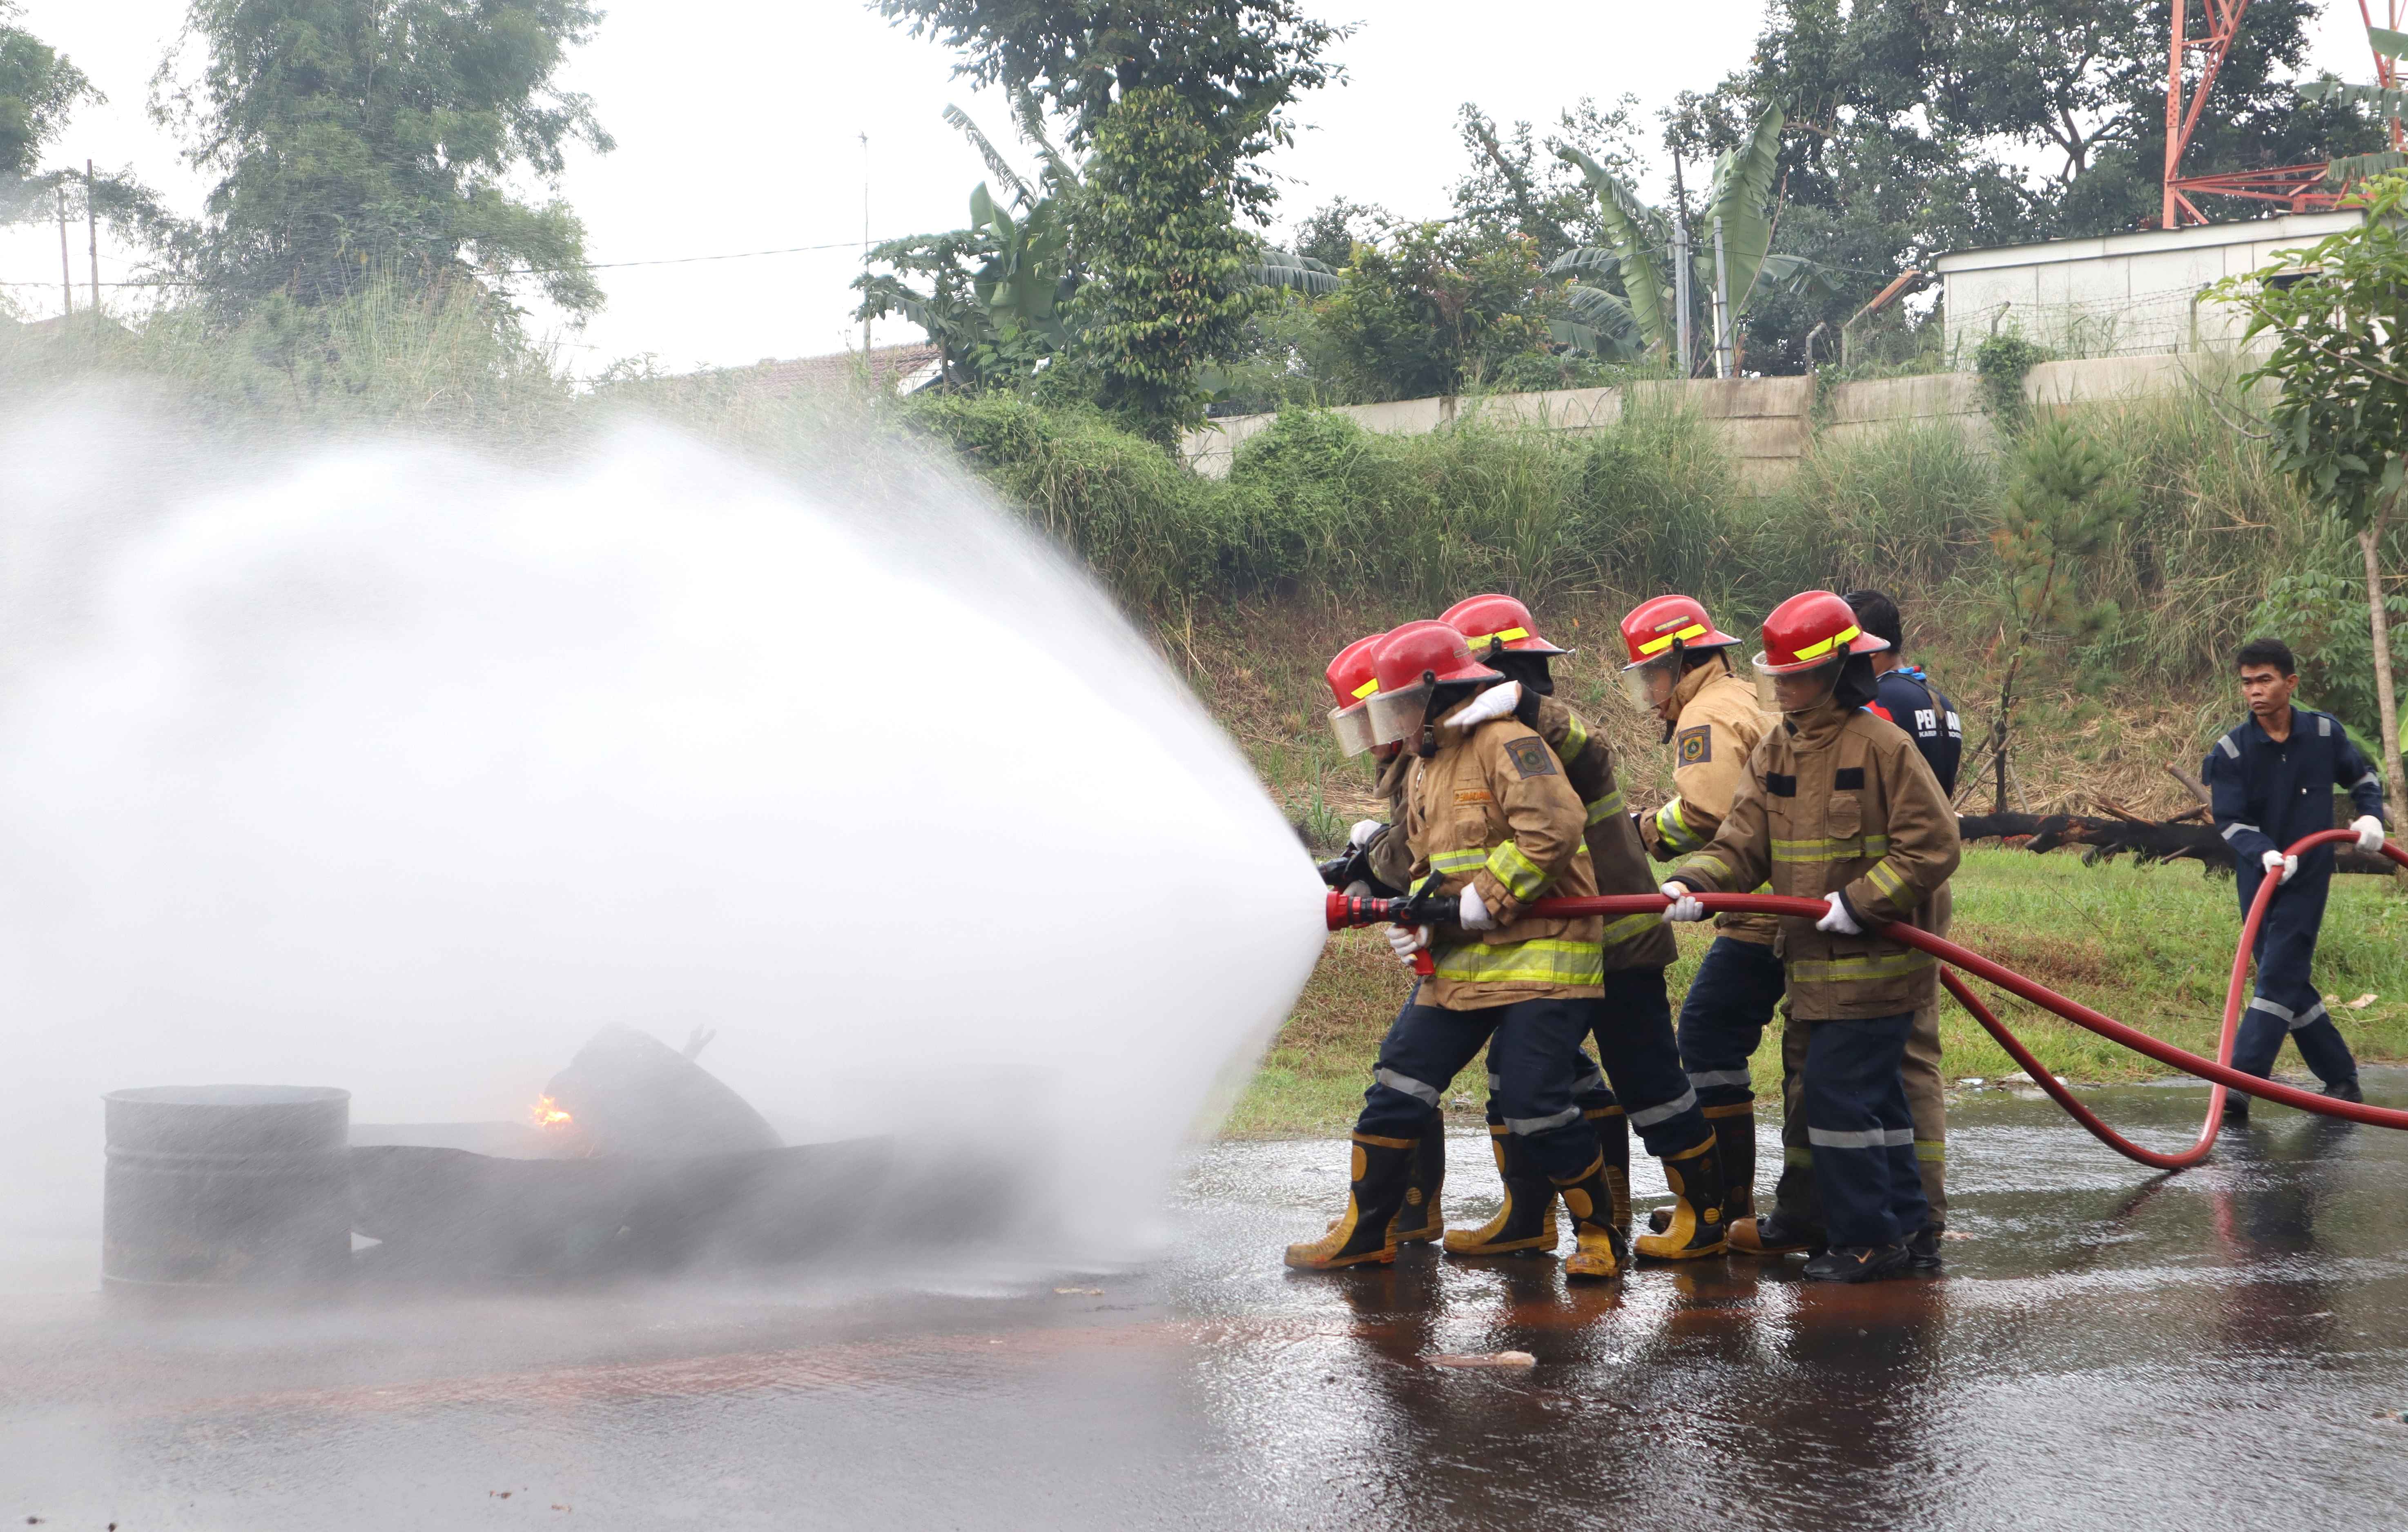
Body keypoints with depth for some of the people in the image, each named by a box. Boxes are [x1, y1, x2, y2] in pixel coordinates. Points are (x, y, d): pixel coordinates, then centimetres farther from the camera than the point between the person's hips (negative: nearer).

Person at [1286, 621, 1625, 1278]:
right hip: (1459, 960, 9)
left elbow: (1553, 830, -23)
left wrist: (1481, 902, -19)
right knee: (1398, 1088, 6)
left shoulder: (1509, 743, -12)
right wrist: (1417, 915, 3)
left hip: (1537, 954, -9)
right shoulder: (1424, 767, 18)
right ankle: (1365, 1232, 17)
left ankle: (1600, 1235, 6)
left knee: (1534, 1104, -12)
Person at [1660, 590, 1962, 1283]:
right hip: (1817, 965, 8)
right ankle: (1902, 1222, 26)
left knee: (1840, 1093, -9)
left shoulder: (1881, 745, -13)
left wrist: (1859, 901, -19)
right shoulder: (1775, 751, 9)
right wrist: (1693, 883, -15)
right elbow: (1742, 845, 3)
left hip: (1874, 962, -8)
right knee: (1871, 1094, 16)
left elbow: (1932, 847, -13)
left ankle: (1867, 1239, -1)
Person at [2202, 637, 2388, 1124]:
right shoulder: (2232, 750, -8)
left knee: (2278, 978, -13)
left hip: (2308, 876, -2)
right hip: (2259, 877, 2)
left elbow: (2364, 777, 15)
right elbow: (2229, 820, -12)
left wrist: (2371, 817, -4)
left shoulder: (2325, 733, -4)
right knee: (2288, 985, 7)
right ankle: (2342, 1080, 20)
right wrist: (2264, 854, -30)